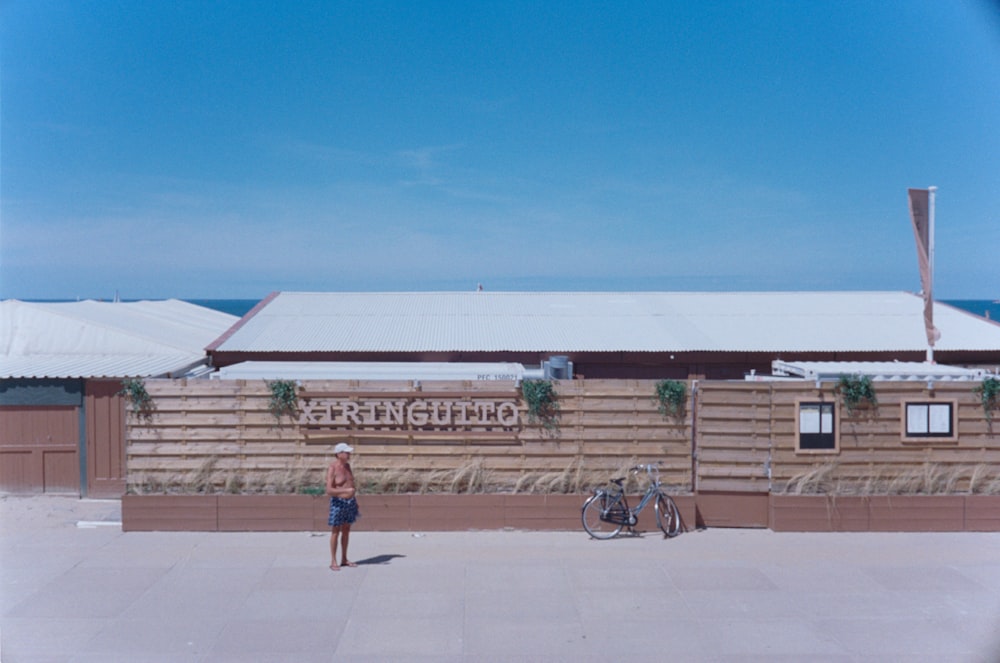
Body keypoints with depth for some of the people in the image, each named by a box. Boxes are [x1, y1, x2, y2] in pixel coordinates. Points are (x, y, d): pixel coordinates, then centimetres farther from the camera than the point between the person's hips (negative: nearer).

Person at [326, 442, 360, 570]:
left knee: (346, 531, 12)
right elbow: (329, 490, -25)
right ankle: (333, 562, 7)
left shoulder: (347, 465, 6)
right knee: (335, 532, 0)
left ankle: (344, 559, 21)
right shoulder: (332, 469, -18)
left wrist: (354, 500, 18)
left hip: (350, 502, 7)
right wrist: (345, 491, -38)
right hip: (338, 502, -7)